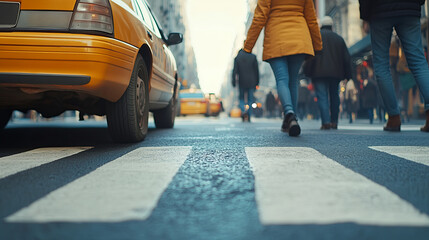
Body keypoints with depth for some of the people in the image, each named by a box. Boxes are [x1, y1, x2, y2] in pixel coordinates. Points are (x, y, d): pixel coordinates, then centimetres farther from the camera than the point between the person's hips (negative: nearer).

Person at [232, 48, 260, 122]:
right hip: (251, 82, 0)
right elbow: (256, 70, 1)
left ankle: (244, 110, -17)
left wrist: (234, 83, -2)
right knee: (250, 99, 8)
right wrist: (257, 82, 7)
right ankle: (248, 117, 3)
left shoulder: (237, 57, 2)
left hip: (242, 82, 0)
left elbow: (235, 71, -4)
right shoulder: (253, 57, 2)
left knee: (241, 98, 13)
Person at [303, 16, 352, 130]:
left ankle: (326, 122, -19)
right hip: (335, 73, 3)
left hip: (319, 73, -3)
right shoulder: (339, 38, 13)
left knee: (322, 96, -5)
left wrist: (307, 72, -5)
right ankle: (334, 122, 14)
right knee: (334, 96, 14)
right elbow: (347, 58, 10)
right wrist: (347, 74, 13)